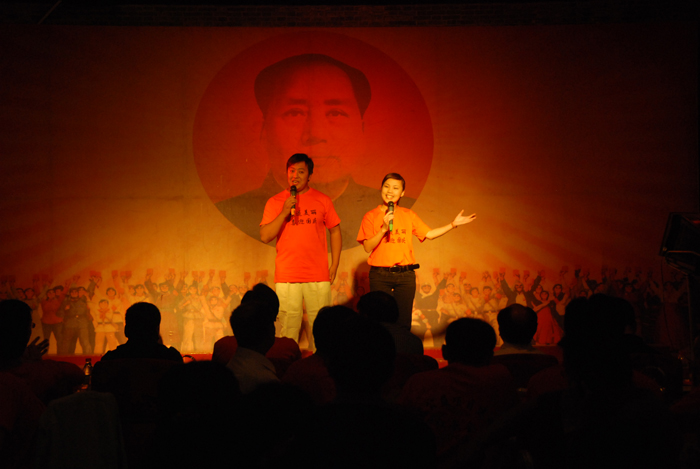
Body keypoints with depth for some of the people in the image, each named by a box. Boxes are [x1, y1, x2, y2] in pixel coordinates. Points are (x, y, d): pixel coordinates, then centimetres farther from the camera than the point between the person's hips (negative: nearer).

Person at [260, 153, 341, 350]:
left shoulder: (322, 200, 8)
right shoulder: (275, 202, 5)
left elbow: (335, 232, 14)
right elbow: (265, 236, -2)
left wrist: (334, 264, 6)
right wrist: (284, 213, -13)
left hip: (318, 276, 1)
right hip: (286, 277, -1)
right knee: (288, 327, -2)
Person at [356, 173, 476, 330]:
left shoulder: (409, 215, 11)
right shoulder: (371, 216, 2)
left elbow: (429, 234, 13)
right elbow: (368, 247, -4)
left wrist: (453, 224, 8)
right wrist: (383, 229, -16)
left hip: (406, 275, 2)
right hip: (380, 275, -2)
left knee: (403, 323, 0)